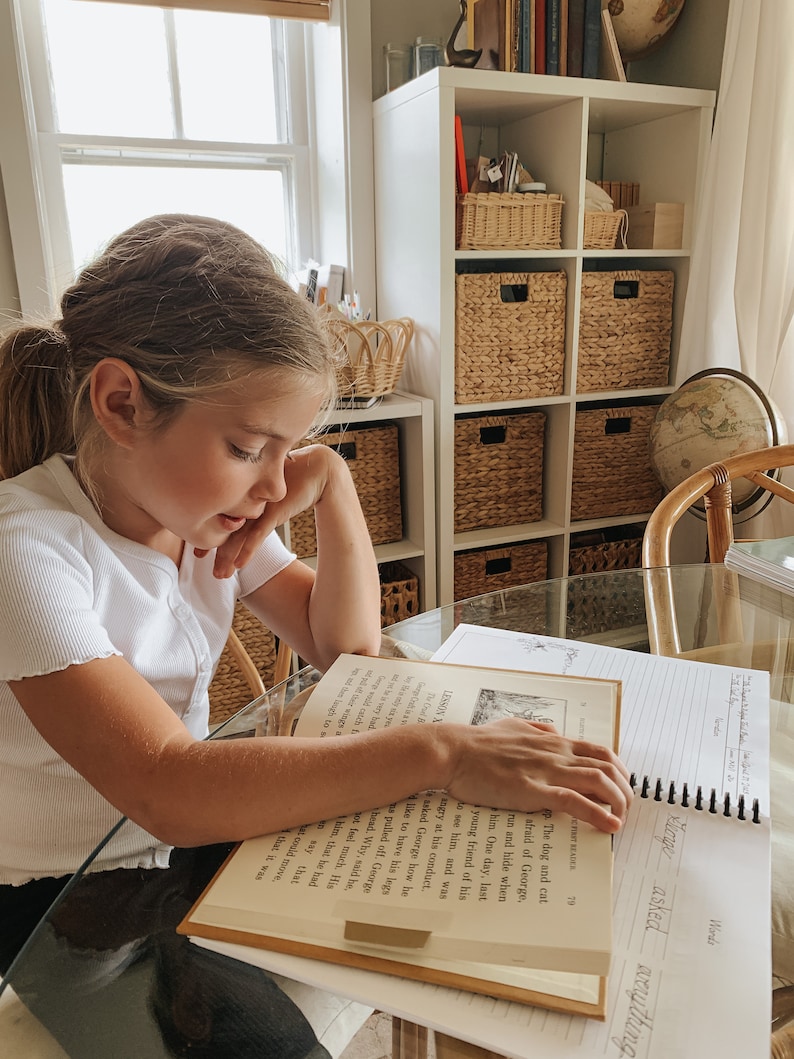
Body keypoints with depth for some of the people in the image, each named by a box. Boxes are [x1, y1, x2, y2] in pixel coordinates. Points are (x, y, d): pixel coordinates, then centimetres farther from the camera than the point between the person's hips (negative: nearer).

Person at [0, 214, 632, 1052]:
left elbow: (347, 648, -3)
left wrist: (331, 484, -16)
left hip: (197, 829, 5)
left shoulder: (200, 499, -5)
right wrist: (442, 754, -41)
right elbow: (167, 791, -37)